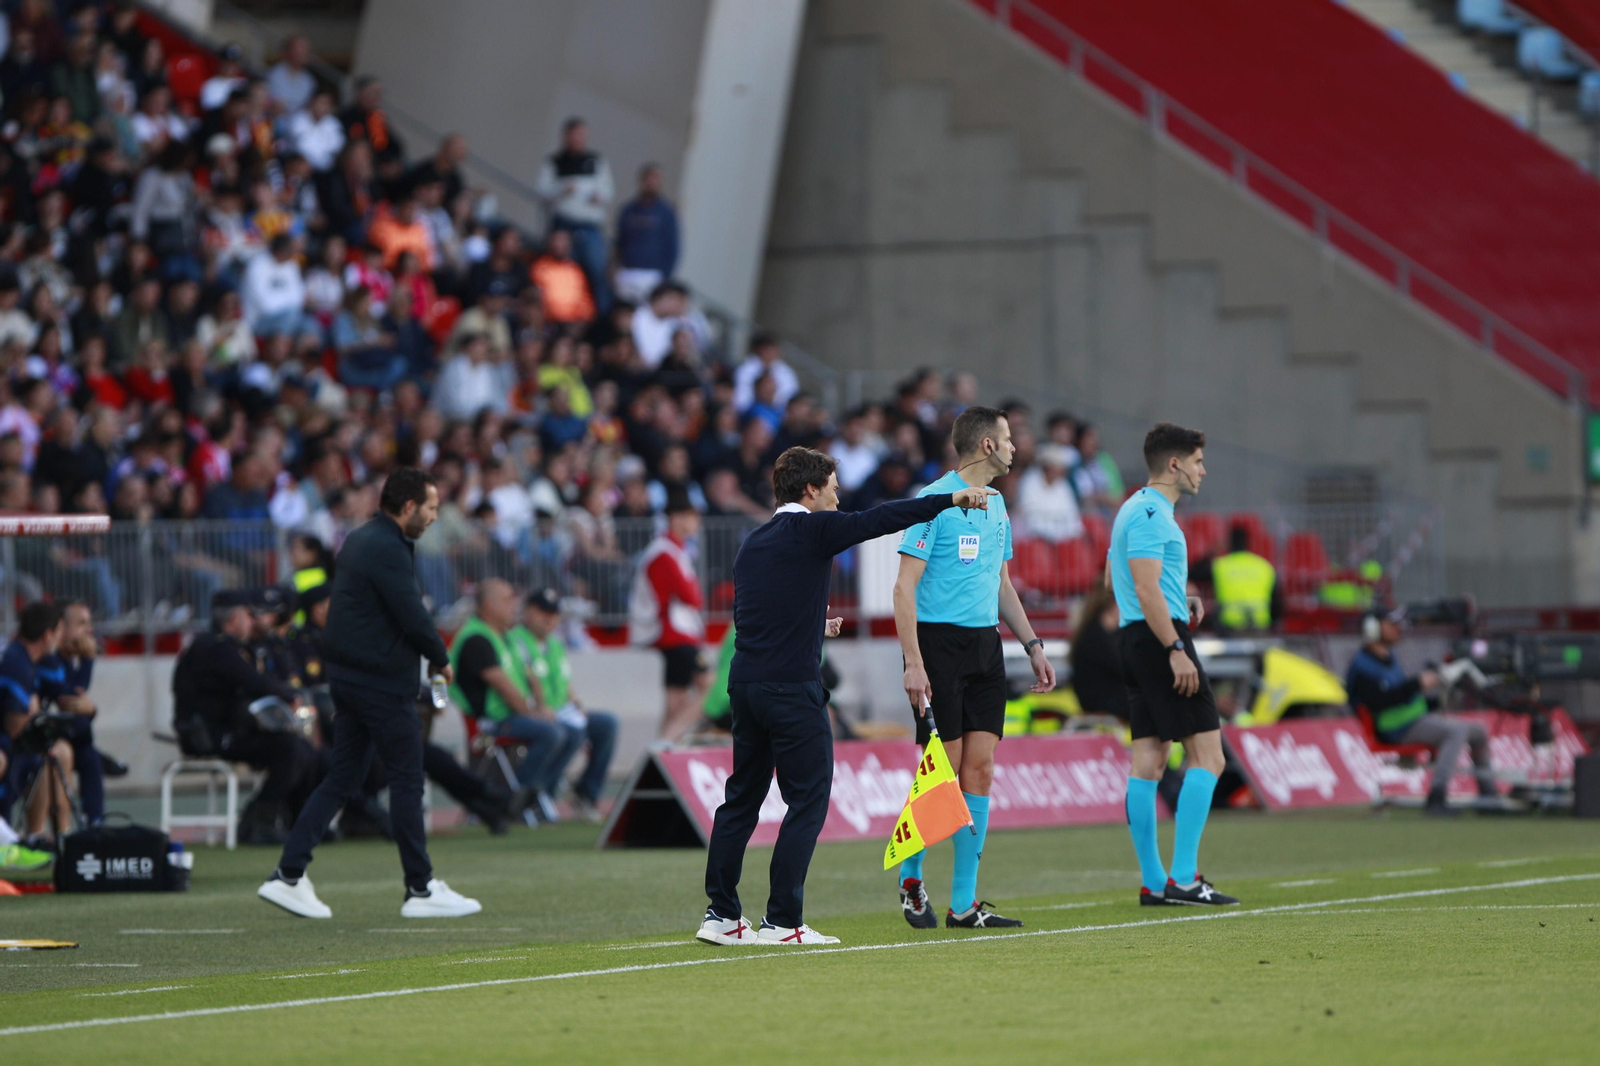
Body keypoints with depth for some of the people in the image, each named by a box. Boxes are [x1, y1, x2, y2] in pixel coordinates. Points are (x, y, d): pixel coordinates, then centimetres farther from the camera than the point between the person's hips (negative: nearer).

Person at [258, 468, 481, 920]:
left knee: (343, 776, 11)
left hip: (347, 675, 10)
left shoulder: (360, 540, 14)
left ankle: (288, 876, 6)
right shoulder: (387, 550, -17)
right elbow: (413, 617, -18)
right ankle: (421, 890, 5)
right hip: (381, 682, -10)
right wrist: (441, 659, -2)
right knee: (407, 781, -1)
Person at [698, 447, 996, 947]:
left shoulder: (753, 544, 16)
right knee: (808, 799, -2)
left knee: (743, 797, 14)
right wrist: (952, 499, -6)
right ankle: (782, 921, -5)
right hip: (792, 689, -8)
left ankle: (720, 914, 14)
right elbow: (881, 519, -11)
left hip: (744, 682, 8)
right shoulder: (812, 530, -6)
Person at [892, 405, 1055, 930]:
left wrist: (1032, 645, 17)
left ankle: (964, 902, 5)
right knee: (942, 770, -7)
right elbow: (904, 587, -13)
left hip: (986, 648, 7)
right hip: (939, 644, -7)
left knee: (979, 769, 3)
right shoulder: (934, 501, -10)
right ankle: (911, 877, 13)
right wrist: (913, 664, -19)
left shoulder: (996, 506, 15)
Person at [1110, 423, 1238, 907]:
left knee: (1149, 760, 7)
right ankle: (1183, 878, -14)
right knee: (1207, 755, -10)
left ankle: (1153, 881, 7)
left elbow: (1114, 575, 29)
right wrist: (1176, 650, -24)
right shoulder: (1151, 513, -13)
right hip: (1158, 635, -11)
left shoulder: (1137, 509, 19)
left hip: (1133, 637, 11)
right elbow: (1146, 589, -21)